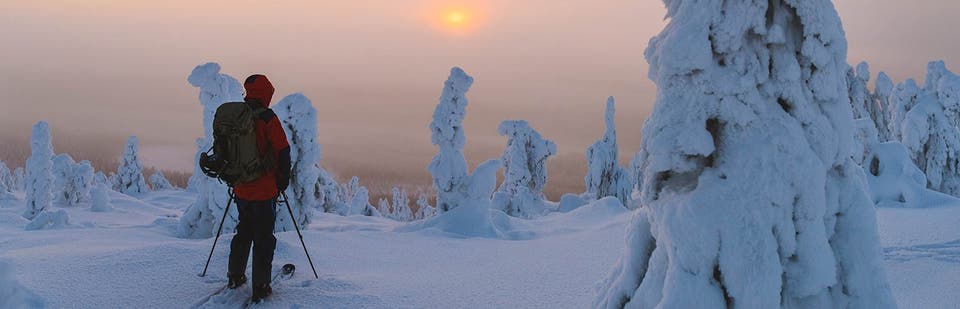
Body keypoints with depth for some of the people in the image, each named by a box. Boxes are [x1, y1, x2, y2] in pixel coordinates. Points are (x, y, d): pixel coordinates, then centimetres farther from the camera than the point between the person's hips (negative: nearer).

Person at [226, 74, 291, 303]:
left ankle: (235, 277, 33)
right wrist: (283, 180, 0)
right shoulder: (267, 118, -16)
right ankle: (260, 288, 7)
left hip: (241, 189, 6)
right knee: (264, 238, 4)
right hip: (264, 190, -6)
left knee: (244, 231, 24)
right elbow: (283, 152, -15)